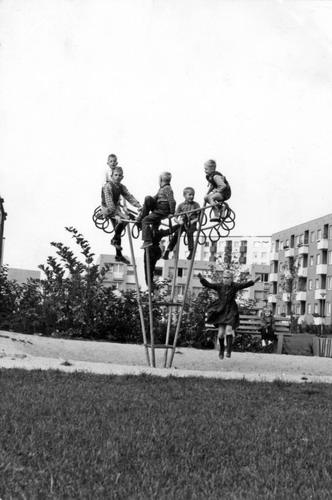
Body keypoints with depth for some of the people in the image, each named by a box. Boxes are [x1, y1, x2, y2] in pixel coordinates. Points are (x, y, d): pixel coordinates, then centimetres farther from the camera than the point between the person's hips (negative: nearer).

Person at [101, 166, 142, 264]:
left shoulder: (121, 187, 2)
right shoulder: (108, 186, -21)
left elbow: (129, 197, -6)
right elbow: (109, 202, -29)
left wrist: (138, 206, -22)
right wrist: (116, 215, -39)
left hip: (116, 208, 8)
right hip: (107, 209, -7)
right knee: (125, 219, -29)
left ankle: (119, 255, 13)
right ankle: (115, 240, -14)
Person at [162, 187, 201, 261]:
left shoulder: (196, 204, 4)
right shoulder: (181, 205, 9)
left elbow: (199, 217, 0)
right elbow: (175, 218, 7)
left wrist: (193, 221, -16)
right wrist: (179, 221, -14)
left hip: (191, 224, -2)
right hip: (183, 223, 2)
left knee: (189, 233, -31)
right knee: (176, 234, -20)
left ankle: (191, 252, -24)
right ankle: (167, 251, -16)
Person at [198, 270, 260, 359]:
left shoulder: (235, 286, -3)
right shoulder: (219, 286, 0)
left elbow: (245, 284, -15)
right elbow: (208, 284, -7)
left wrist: (254, 281, -30)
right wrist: (201, 278, -23)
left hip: (231, 311, -1)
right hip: (221, 311, 2)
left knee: (229, 329, -18)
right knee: (221, 332, -3)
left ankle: (229, 351, -15)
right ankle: (221, 349, 21)